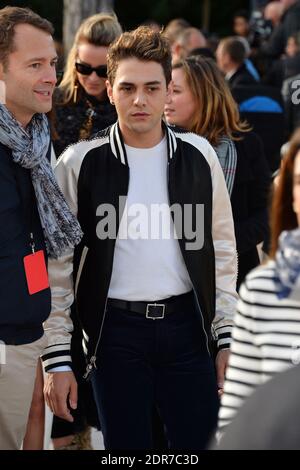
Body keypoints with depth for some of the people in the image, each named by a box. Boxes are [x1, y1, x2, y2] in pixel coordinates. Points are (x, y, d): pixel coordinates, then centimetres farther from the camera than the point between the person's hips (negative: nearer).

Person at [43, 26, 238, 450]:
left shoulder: (198, 156, 4)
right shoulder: (79, 164, -2)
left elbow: (222, 249, 10)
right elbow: (57, 266, 0)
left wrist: (228, 337, 5)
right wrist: (57, 357, -3)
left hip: (186, 326, 2)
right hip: (115, 331, -1)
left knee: (200, 443, 2)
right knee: (126, 444, 4)